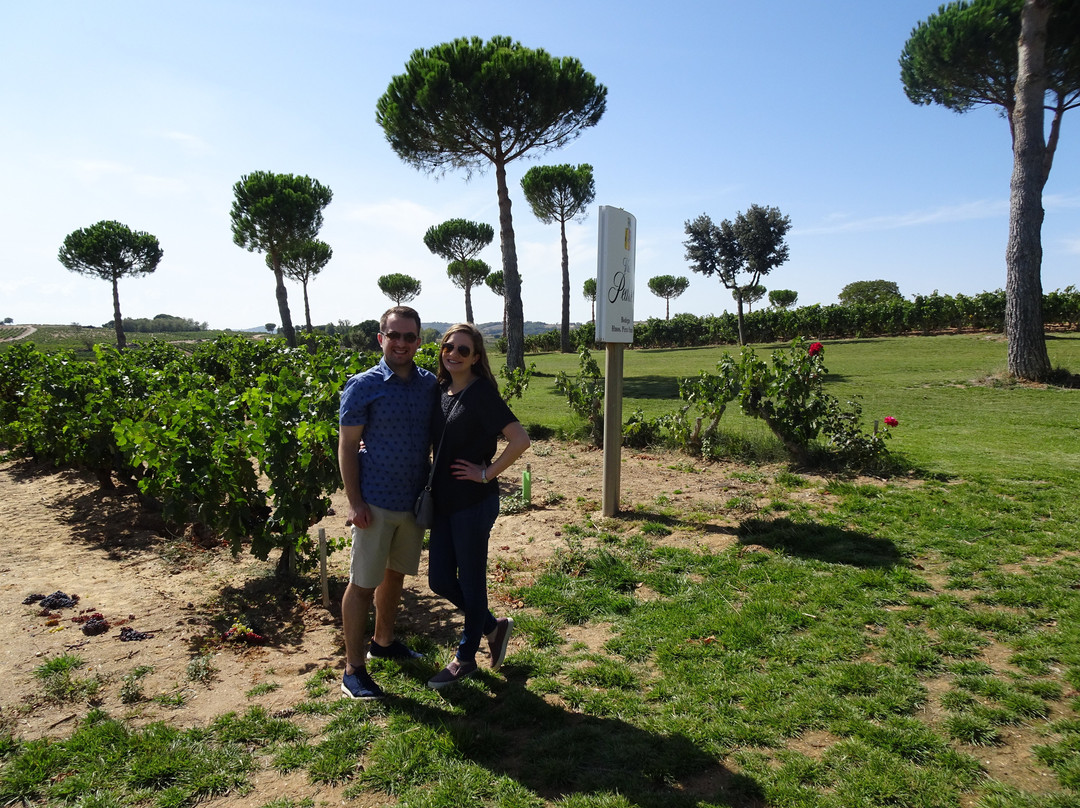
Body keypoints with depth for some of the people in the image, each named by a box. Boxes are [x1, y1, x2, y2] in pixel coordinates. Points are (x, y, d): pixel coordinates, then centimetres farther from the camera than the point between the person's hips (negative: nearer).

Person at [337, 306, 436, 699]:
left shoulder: (430, 384, 3)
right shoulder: (363, 386, -10)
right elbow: (347, 446, -9)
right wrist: (354, 502, -14)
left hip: (414, 500, 5)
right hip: (376, 502, -5)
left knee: (396, 574, 20)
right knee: (363, 584, 3)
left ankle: (383, 641, 40)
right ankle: (354, 670, 14)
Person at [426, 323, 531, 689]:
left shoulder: (481, 394, -14)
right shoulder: (440, 391, 7)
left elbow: (520, 439, -23)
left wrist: (487, 474, -17)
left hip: (474, 502, -8)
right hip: (443, 501, 8)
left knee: (470, 579, 8)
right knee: (439, 579, 12)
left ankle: (465, 657, 28)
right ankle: (492, 626, 34)